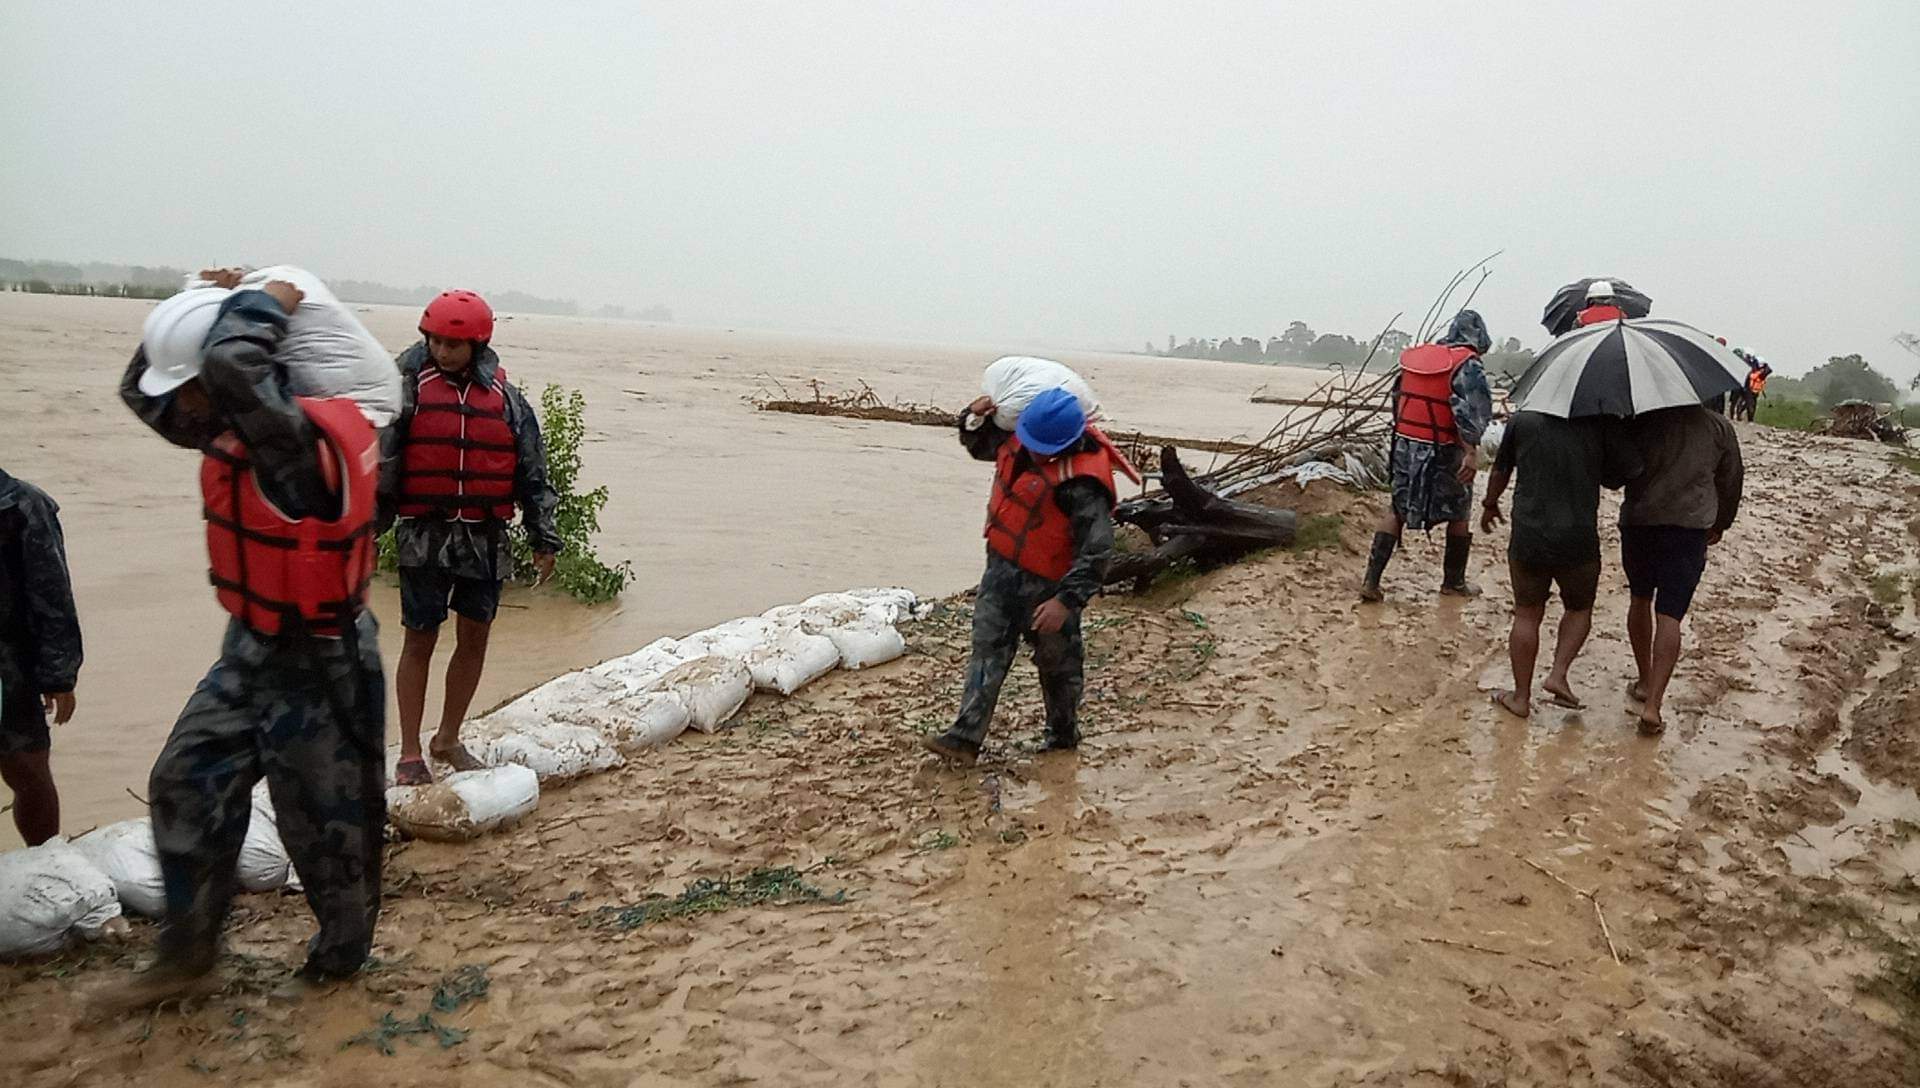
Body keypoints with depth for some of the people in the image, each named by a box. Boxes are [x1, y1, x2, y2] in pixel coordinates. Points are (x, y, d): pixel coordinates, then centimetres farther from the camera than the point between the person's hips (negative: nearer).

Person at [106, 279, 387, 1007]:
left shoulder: (298, 437, -27)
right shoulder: (231, 430, 2)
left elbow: (233, 367, -46)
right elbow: (140, 391, 16)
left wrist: (263, 307, -24)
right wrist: (203, 304, 1)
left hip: (320, 665, -9)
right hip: (251, 650, 9)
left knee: (325, 820, 7)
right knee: (186, 787, 11)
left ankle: (343, 949, 30)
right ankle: (186, 956, 23)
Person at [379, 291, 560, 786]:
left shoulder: (504, 398, 4)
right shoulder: (409, 389, -1)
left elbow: (532, 473, 8)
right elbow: (381, 465, 0)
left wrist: (544, 540, 8)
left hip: (485, 537, 3)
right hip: (424, 535, -2)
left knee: (474, 638, 9)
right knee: (420, 640, 3)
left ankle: (449, 739, 27)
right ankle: (410, 755, 14)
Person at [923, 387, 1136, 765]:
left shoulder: (1081, 482, -29)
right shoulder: (1018, 436, -5)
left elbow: (1096, 551, -28)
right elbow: (980, 446, 17)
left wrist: (1066, 601, -32)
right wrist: (976, 417, -4)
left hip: (1046, 581, -7)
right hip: (1002, 565, 7)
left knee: (1055, 659, 12)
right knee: (987, 649, 3)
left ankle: (1063, 734, 32)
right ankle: (966, 736, 5)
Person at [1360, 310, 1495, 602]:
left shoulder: (1415, 356, 8)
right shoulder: (1467, 364, -9)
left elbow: (1397, 398, 15)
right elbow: (1471, 411, -21)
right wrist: (1471, 451, -24)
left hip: (1405, 444, 5)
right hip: (1443, 452, -5)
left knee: (1396, 510, 12)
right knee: (1459, 514, 15)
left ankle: (1371, 581, 4)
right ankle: (1453, 582, 27)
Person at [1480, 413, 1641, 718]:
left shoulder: (1522, 420, -1)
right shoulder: (1601, 425, -7)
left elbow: (1500, 471, 12)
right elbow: (1629, 472, -1)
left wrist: (1490, 504, 29)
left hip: (1528, 539, 1)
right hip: (1579, 542, -1)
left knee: (1527, 615, 13)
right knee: (1580, 610, 23)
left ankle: (1521, 696, 17)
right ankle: (1558, 674, 7)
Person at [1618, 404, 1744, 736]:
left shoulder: (1641, 421, 0)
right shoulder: (1719, 426, 4)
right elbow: (1731, 479, 13)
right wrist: (1720, 523, 25)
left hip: (1637, 521, 1)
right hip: (1689, 526, -1)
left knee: (1641, 599, 22)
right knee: (1669, 616, -4)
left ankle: (1645, 682, 31)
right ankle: (1652, 704, -13)